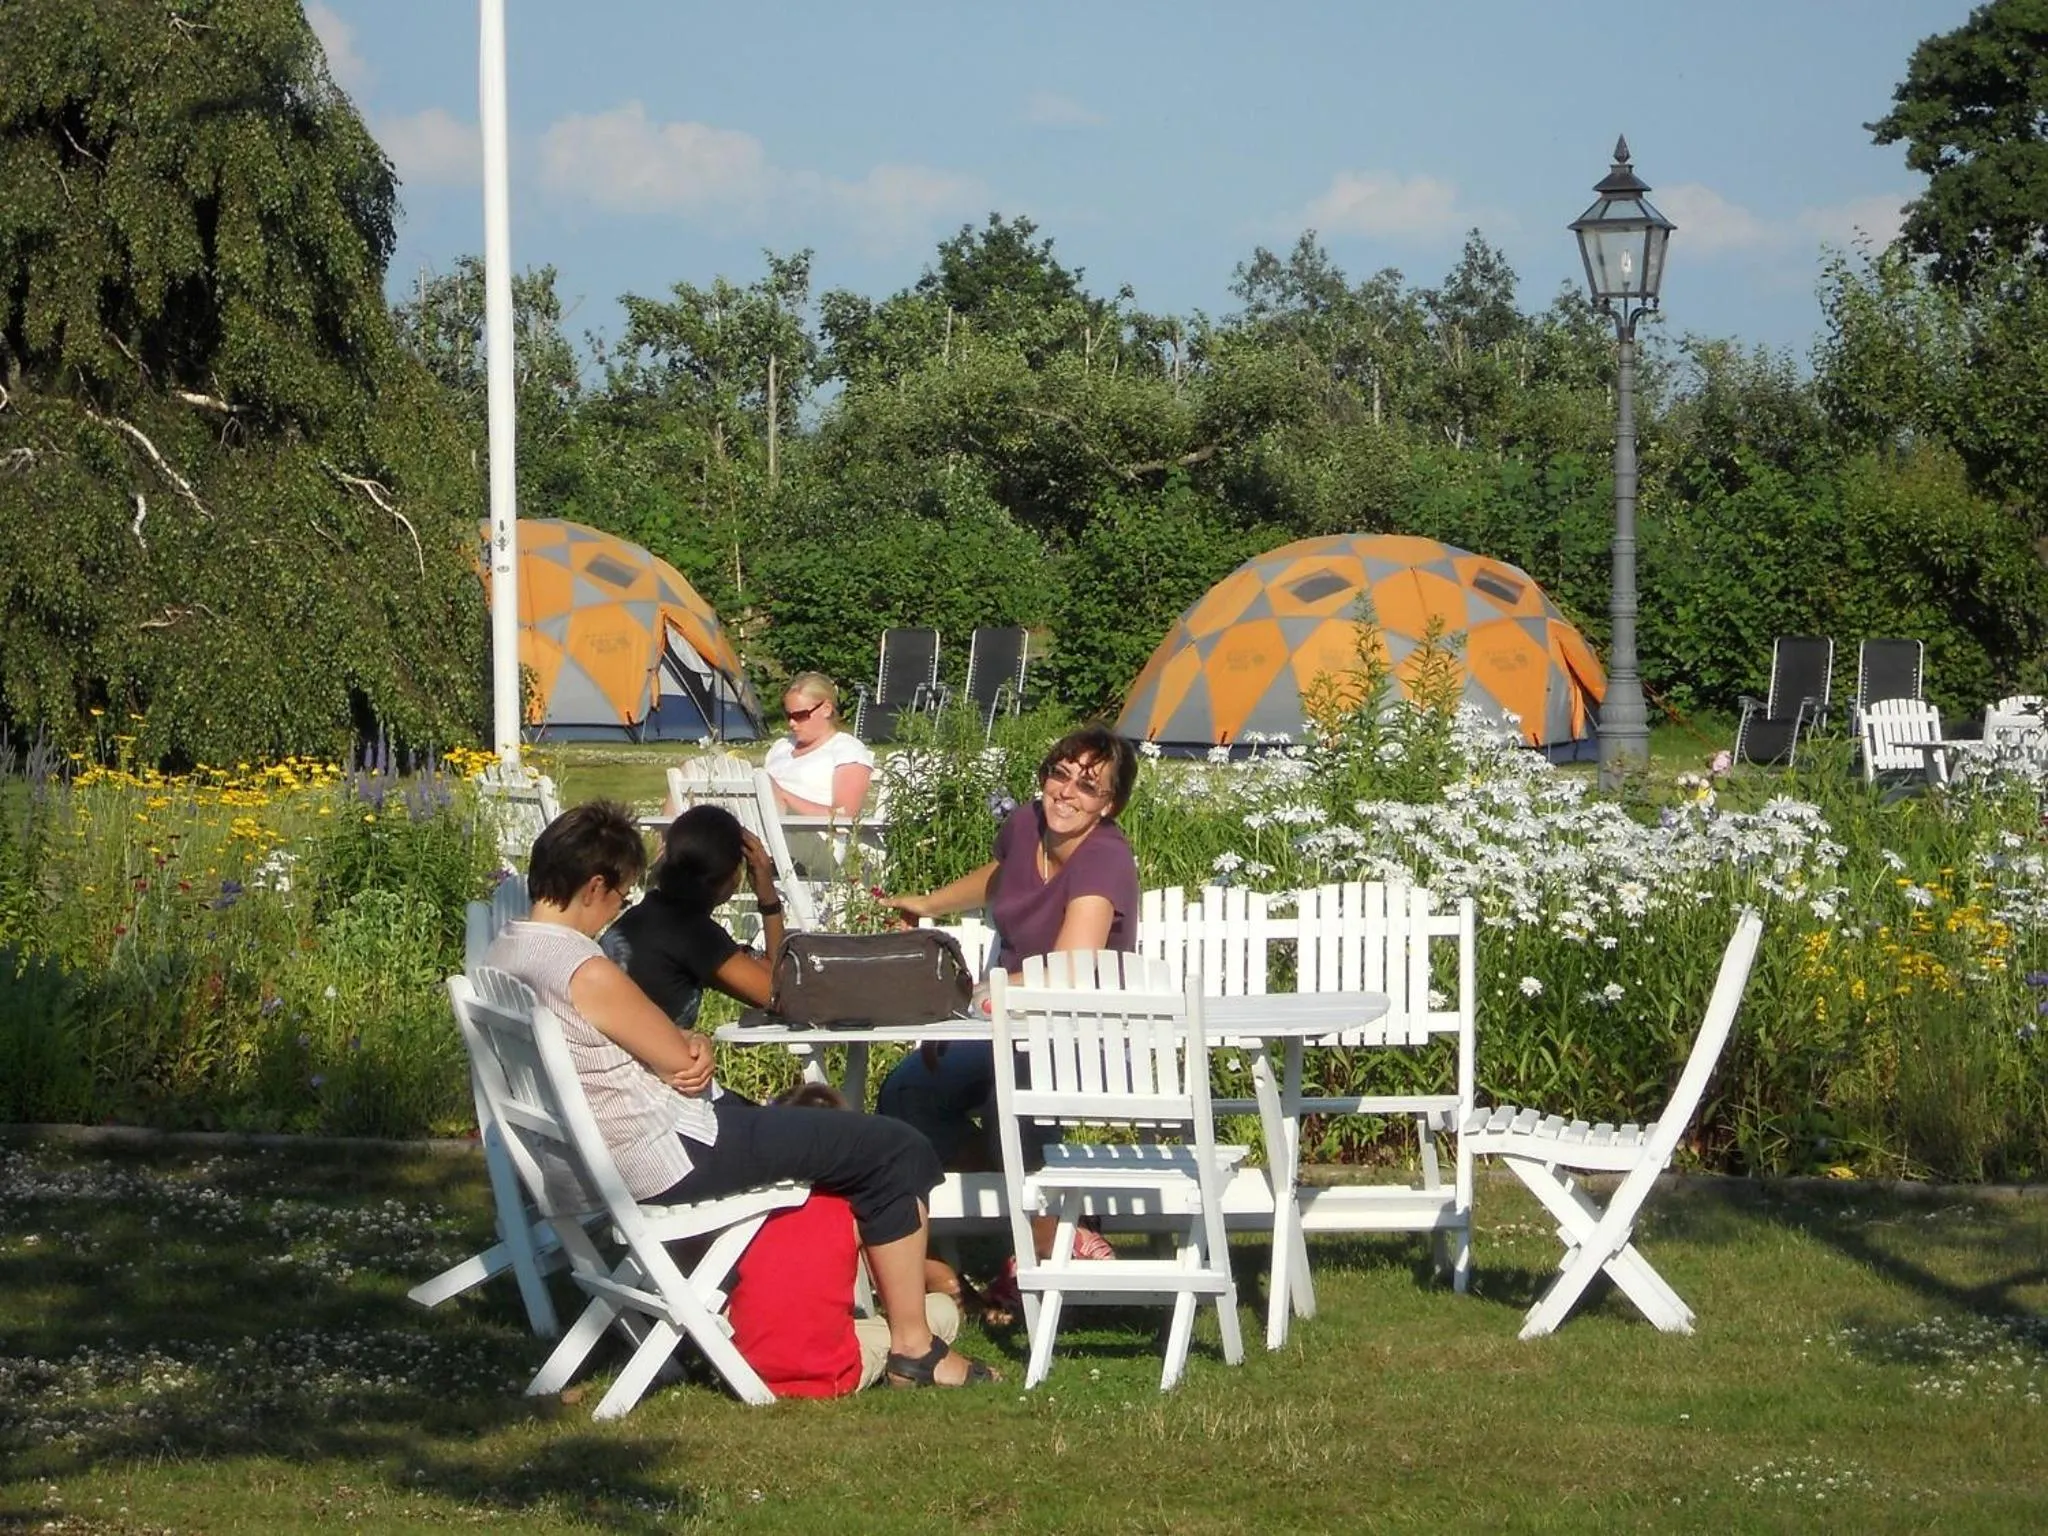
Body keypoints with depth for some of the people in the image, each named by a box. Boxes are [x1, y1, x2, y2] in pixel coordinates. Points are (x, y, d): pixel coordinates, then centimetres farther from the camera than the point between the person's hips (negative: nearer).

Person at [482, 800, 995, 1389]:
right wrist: (700, 1050, 6)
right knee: (896, 1152, -3)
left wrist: (690, 1045, -7)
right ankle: (913, 1347, 4)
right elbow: (683, 1064, -16)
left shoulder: (500, 956, 4)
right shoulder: (587, 974, -27)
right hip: (668, 1163, -10)